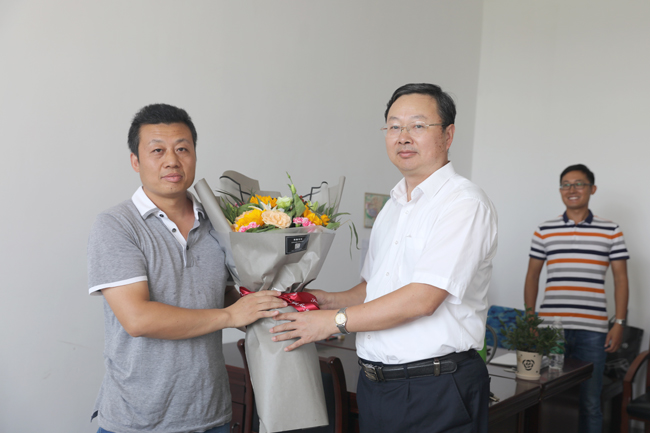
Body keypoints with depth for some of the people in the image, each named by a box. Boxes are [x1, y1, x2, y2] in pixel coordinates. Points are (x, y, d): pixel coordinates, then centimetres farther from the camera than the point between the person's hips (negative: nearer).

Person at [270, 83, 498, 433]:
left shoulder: (464, 204, -13)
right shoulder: (392, 207, 14)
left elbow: (423, 298, -21)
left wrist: (335, 320, -15)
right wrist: (333, 300, 3)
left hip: (436, 391, -7)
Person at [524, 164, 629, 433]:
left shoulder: (611, 232, 6)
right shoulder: (544, 231, 8)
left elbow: (620, 278, 6)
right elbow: (532, 276, 12)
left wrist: (619, 323, -1)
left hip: (592, 330, -1)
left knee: (590, 402, 4)